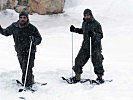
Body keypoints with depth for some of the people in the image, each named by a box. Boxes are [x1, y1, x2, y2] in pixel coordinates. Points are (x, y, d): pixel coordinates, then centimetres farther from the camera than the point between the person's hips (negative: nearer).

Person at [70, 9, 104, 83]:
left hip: (95, 46, -6)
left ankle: (100, 76, 3)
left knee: (97, 61, -10)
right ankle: (77, 76, 13)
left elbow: (101, 35, -13)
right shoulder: (84, 23, 12)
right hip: (86, 45, 6)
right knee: (79, 60, 1)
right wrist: (74, 30, 21)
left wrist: (93, 34, -29)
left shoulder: (96, 24, -8)